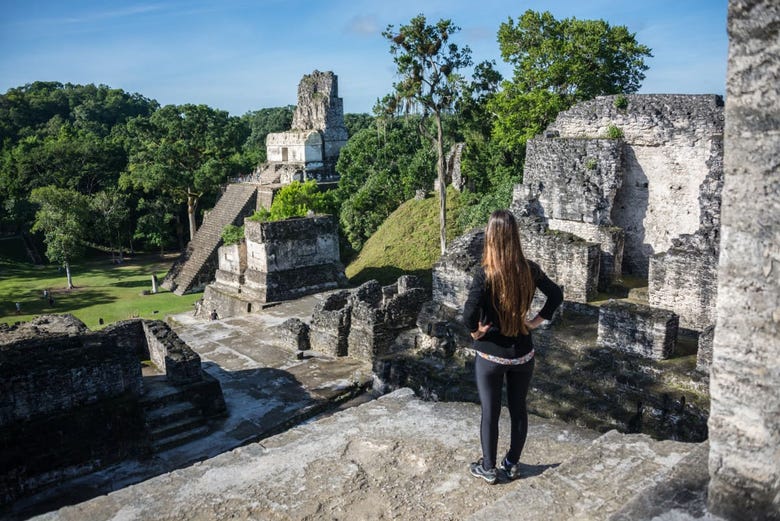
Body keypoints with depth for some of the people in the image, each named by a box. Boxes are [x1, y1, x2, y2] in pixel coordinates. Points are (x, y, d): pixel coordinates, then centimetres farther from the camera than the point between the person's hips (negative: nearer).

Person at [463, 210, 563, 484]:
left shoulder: (486, 273, -20)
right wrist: (537, 321, 6)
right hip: (523, 353, 4)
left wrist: (475, 332, -12)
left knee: (490, 412, 12)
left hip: (491, 356, -4)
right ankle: (512, 464, 34)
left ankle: (488, 468, 27)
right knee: (518, 408, 19)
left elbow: (470, 312, -30)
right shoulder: (529, 269, -7)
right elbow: (557, 295, 5)